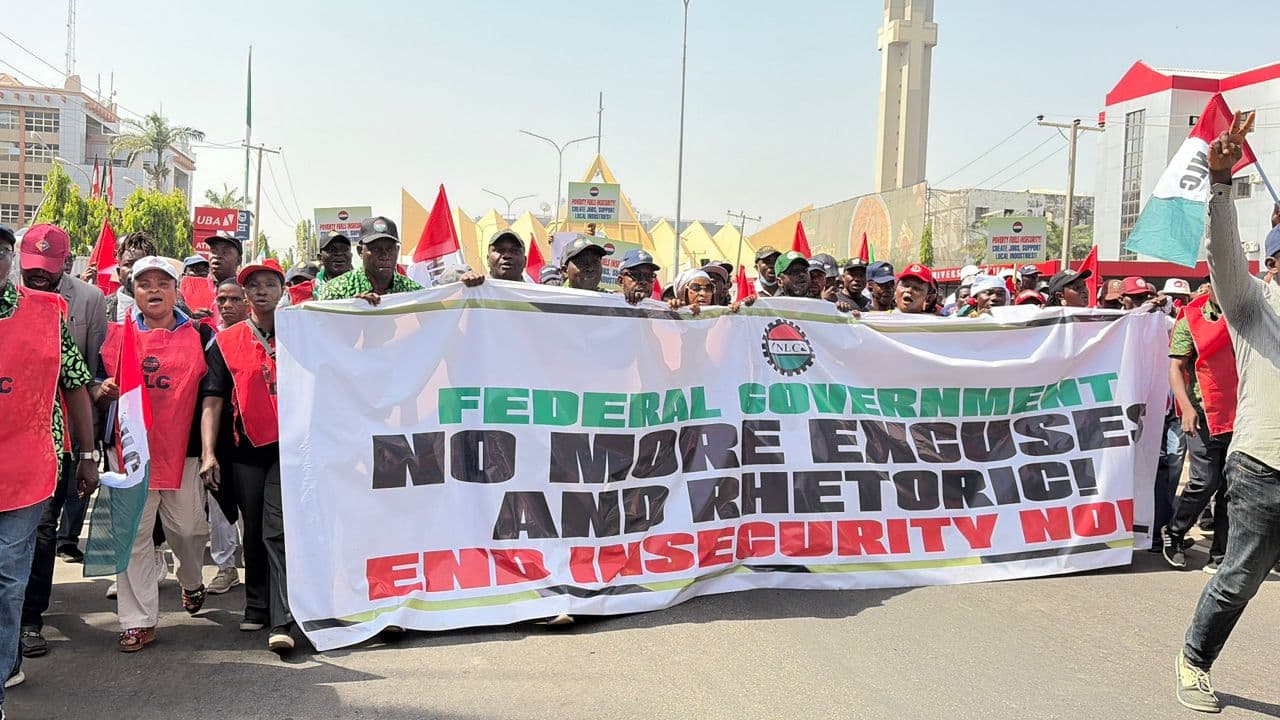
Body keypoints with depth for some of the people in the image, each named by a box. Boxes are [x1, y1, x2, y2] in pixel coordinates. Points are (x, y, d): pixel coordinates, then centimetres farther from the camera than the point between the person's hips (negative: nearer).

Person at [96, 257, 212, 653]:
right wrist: (104, 391, -9)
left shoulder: (199, 335, 6)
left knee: (187, 528, 5)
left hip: (183, 446, -1)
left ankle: (192, 582, 38)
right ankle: (138, 621, 10)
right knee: (133, 535, 2)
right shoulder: (118, 334, 10)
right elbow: (99, 389, 14)